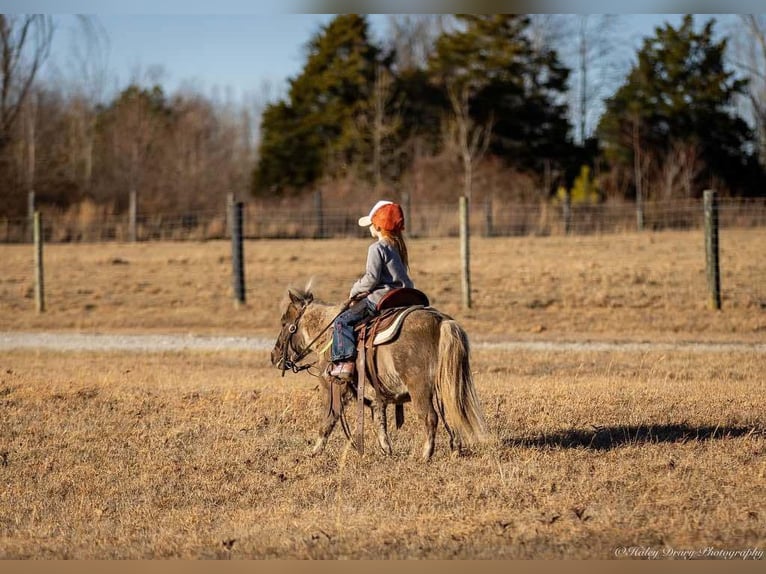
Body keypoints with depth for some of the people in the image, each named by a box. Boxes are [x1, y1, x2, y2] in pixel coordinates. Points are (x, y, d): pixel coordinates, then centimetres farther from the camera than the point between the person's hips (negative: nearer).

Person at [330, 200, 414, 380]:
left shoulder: (377, 248, -13)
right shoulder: (398, 246, 14)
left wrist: (355, 290, 0)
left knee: (343, 321, -5)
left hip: (380, 297, -9)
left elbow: (371, 278, -19)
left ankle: (344, 362, -17)